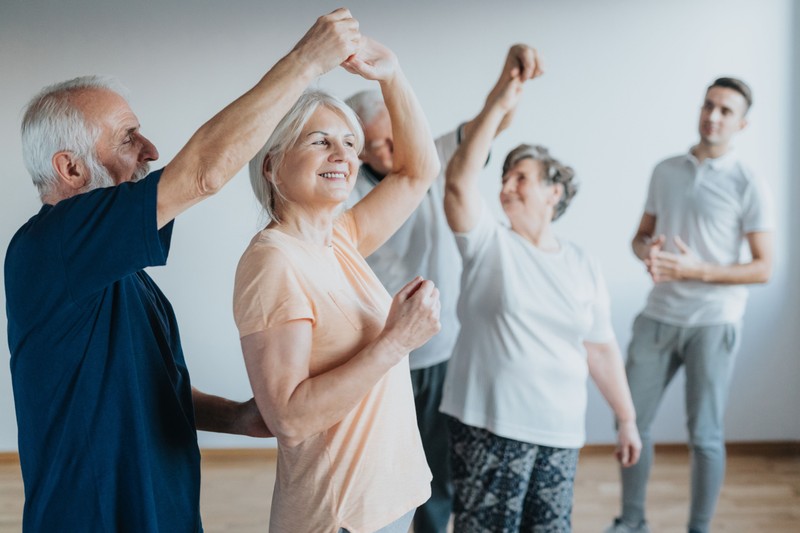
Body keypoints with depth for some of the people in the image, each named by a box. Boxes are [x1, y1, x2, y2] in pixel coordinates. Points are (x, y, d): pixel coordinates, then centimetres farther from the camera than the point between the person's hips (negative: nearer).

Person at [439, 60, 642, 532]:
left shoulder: (585, 267, 8)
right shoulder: (489, 243, -1)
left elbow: (601, 350, 12)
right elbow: (459, 182, -17)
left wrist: (627, 420, 13)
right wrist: (499, 107, -20)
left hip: (560, 432, 3)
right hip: (489, 426, -3)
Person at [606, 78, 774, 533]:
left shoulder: (749, 187, -6)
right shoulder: (665, 172, 8)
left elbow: (764, 268, -7)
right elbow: (641, 235, 16)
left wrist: (696, 270, -19)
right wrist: (647, 251, -9)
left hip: (714, 323, -4)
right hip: (659, 316, 4)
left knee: (705, 434, 3)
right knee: (633, 422, 7)